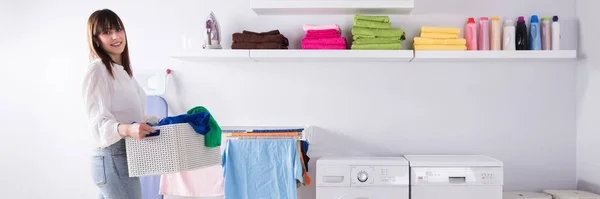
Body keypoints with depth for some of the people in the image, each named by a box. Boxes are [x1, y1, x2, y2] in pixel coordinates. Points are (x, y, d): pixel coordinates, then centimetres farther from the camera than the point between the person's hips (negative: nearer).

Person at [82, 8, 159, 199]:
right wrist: (127, 130, -38)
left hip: (125, 156, 9)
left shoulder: (122, 70, 16)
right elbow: (100, 121, -19)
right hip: (113, 158, -9)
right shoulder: (97, 69, -11)